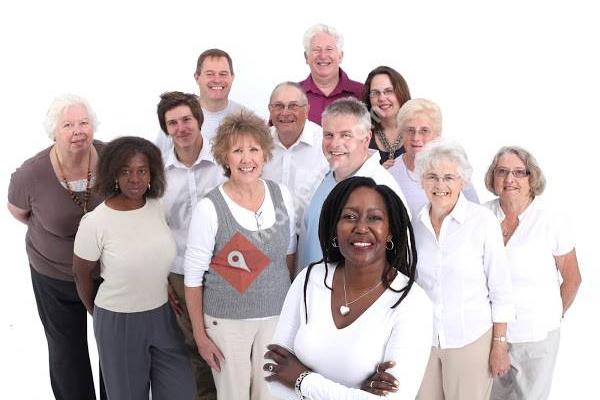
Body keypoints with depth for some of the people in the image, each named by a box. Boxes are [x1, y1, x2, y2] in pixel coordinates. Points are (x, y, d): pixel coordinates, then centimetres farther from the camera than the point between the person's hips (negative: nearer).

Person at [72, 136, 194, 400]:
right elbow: (81, 274, -3)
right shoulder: (95, 222, -18)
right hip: (117, 321, -4)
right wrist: (97, 313, 10)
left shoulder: (158, 207, -5)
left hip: (163, 315, 4)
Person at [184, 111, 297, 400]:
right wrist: (200, 335, -6)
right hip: (226, 320, -3)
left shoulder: (282, 196, -3)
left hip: (276, 314, 3)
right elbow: (193, 276, -9)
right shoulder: (209, 208, -15)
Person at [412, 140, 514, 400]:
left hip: (471, 340, -3)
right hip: (423, 338, 3)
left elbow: (500, 289, -6)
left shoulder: (483, 221, -10)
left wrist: (499, 345, -7)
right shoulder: (416, 224, 0)